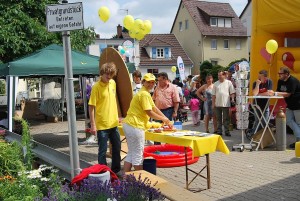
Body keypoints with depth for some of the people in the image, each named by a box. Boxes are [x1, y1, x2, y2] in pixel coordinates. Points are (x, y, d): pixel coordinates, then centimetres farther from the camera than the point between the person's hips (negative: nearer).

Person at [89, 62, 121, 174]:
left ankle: (116, 170, 34)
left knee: (117, 147, 17)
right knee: (103, 150, 3)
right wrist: (93, 125, -18)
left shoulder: (113, 83, 5)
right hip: (102, 124, -7)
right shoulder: (96, 87, -15)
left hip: (113, 123, 7)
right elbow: (91, 106, -15)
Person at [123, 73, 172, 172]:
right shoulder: (144, 94, -14)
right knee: (138, 154, -1)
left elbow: (154, 108, 19)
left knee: (131, 153, 16)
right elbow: (149, 113, -16)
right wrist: (163, 119, -2)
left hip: (129, 125, 11)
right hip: (135, 126, -11)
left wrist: (166, 119, 14)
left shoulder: (144, 93, 19)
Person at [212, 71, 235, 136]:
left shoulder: (229, 83, 2)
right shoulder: (216, 84, 9)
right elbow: (213, 95, 8)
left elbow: (232, 92, 2)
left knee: (226, 119, 2)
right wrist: (213, 103, 4)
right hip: (217, 104, 3)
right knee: (218, 119, 9)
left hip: (226, 104, -3)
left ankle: (227, 131, 8)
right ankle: (219, 131, 16)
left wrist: (232, 98, -13)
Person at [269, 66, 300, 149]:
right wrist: (272, 93, -17)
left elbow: (288, 94, -26)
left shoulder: (292, 81, -22)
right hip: (290, 105, 9)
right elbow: (278, 91, 5)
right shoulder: (280, 81, 5)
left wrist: (275, 93, -29)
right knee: (289, 120, 0)